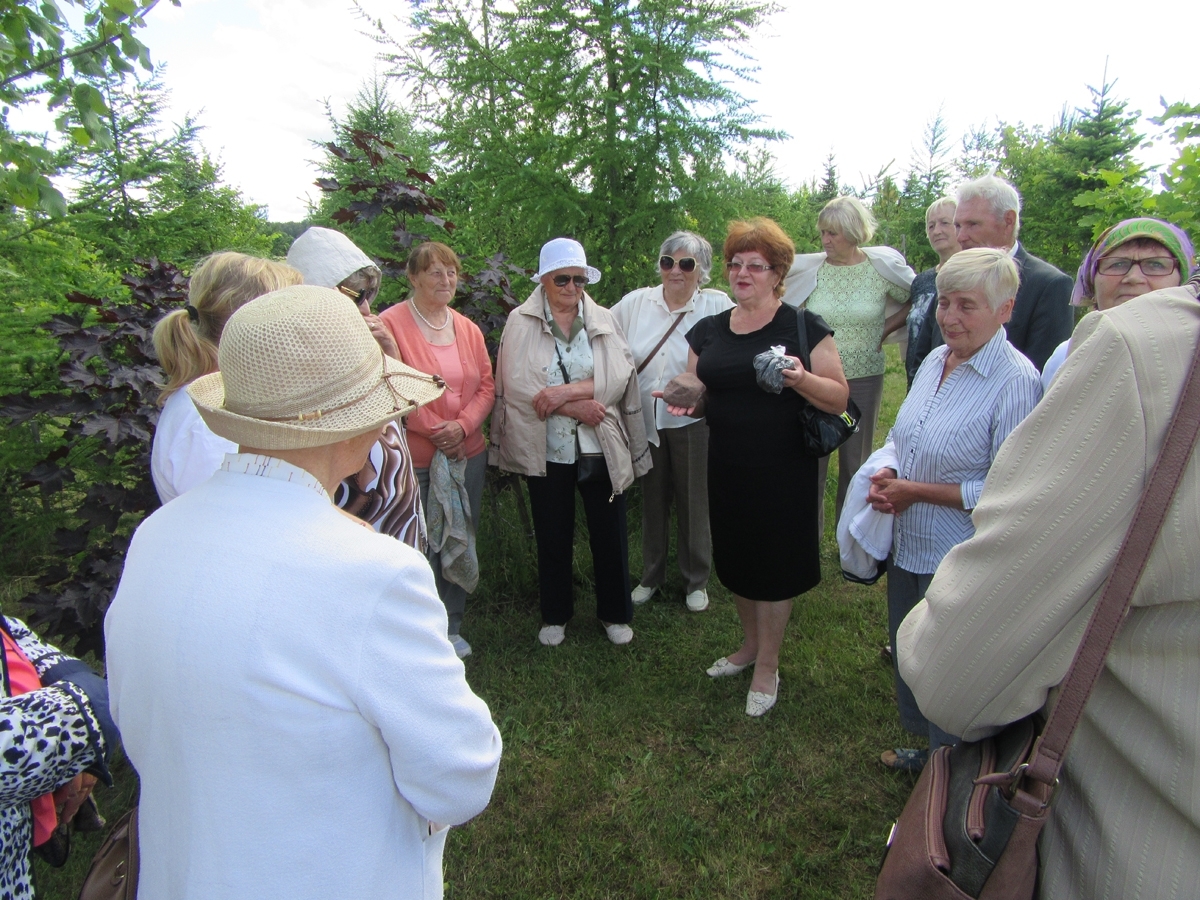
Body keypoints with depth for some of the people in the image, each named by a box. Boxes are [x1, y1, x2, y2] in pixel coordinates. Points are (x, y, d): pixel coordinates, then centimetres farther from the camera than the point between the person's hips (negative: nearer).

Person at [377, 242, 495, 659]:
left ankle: (452, 627, 31)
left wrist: (462, 425, -9)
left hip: (467, 454, 6)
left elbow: (487, 386, 8)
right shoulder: (391, 323, -7)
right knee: (421, 547, 0)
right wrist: (432, 430, -13)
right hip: (414, 458, -5)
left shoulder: (467, 328, 9)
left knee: (460, 542, 13)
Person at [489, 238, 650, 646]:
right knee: (552, 536, 13)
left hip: (600, 448, 1)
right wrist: (577, 407, -18)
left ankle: (615, 613, 30)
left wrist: (568, 390, -21)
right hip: (545, 450, -1)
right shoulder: (521, 323, -1)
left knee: (610, 535, 10)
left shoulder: (604, 320, 4)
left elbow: (621, 376, -9)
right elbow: (517, 384, -12)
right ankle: (555, 614, 33)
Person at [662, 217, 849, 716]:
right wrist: (687, 401, -9)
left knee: (774, 565, 7)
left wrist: (801, 379, -27)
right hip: (727, 470, 5)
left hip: (783, 472, -4)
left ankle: (768, 666, 26)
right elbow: (697, 392, 14)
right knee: (735, 560, 16)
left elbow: (839, 398, -8)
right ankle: (750, 643, 41)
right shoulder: (708, 330, 7)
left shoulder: (804, 327, -6)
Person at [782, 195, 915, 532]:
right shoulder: (808, 269, -4)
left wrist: (885, 329, 0)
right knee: (810, 457, 3)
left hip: (863, 378, 1)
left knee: (856, 461, 12)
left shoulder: (882, 268, -3)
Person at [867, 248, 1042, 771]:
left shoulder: (1016, 382, -20)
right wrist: (886, 475, -6)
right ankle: (924, 748, 49)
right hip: (906, 545, 8)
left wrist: (916, 491, -18)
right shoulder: (935, 359, 3)